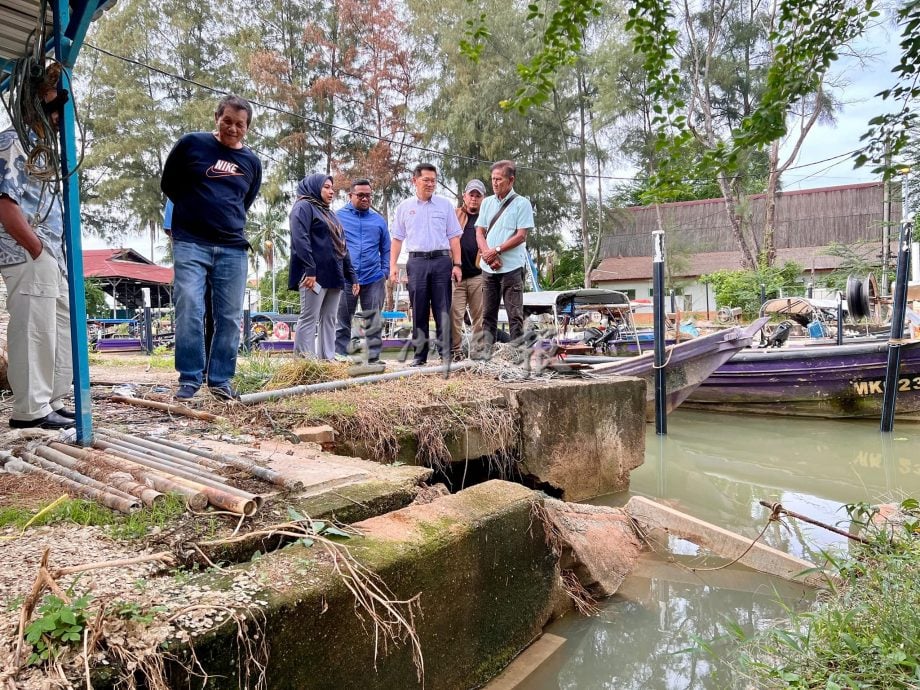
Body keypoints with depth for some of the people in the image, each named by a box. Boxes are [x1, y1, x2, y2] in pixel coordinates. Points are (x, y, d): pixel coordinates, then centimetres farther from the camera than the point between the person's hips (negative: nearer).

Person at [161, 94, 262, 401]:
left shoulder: (252, 162, 12)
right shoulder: (191, 143, 2)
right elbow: (168, 184, 10)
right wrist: (195, 210, 13)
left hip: (233, 248, 3)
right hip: (190, 243, -3)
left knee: (230, 318, 2)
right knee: (189, 311, -10)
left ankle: (221, 380, 11)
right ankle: (189, 379, 0)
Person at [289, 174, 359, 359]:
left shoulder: (329, 213, 28)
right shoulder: (304, 207, 0)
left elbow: (342, 247, 26)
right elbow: (300, 239, -15)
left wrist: (352, 276, 19)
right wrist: (309, 270, -25)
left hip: (334, 275, 9)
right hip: (315, 274, -9)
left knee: (329, 320, 5)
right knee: (309, 319, -9)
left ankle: (327, 360, 7)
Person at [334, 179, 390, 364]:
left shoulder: (378, 220, 11)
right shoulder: (338, 216, 4)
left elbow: (386, 250, 16)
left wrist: (384, 273, 6)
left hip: (374, 280, 2)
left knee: (374, 324, 4)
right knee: (342, 322, 6)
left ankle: (374, 359, 11)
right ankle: (339, 357, 14)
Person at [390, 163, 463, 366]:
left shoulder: (445, 204, 9)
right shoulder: (404, 207, 11)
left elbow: (454, 237, 8)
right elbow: (397, 238, 12)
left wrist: (457, 264, -1)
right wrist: (393, 265, 2)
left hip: (441, 260, -1)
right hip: (416, 261, 1)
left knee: (443, 310, -1)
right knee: (419, 311, 4)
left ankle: (446, 353, 3)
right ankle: (420, 355, 11)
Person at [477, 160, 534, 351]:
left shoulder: (522, 203, 0)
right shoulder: (487, 203, 14)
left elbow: (521, 236, -7)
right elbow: (479, 233, 10)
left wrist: (497, 251, -13)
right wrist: (489, 255, -7)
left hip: (512, 267, -5)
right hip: (488, 267, 5)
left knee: (515, 314, -3)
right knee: (488, 314, 8)